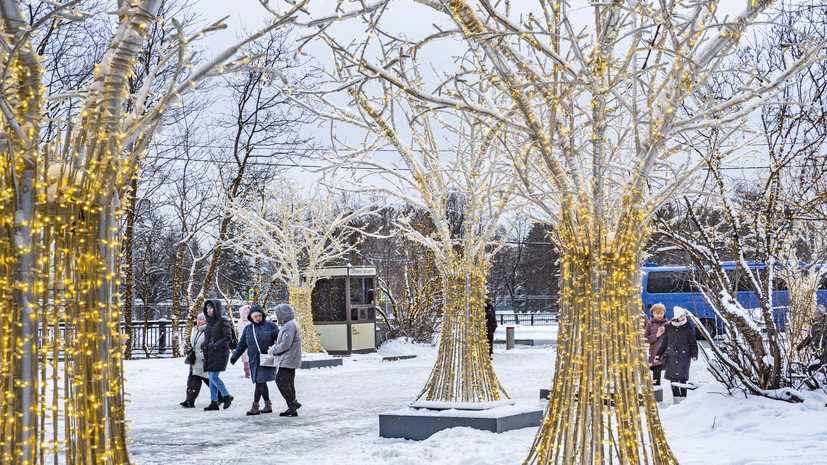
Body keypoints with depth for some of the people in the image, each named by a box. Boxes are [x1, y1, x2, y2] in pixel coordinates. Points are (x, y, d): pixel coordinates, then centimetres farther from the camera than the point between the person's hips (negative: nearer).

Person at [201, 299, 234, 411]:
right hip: (209, 355, 7)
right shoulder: (209, 323, 13)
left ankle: (227, 396, 4)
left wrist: (216, 345, -22)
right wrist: (204, 345, 4)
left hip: (220, 354, -7)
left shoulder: (223, 322, -8)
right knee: (211, 378, 5)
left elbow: (227, 338, -14)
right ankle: (214, 402, 9)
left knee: (213, 377, -13)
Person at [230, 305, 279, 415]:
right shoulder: (248, 329, 13)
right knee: (260, 383, 7)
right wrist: (234, 356, 8)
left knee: (260, 382, -12)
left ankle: (255, 406, -8)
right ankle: (268, 405, 16)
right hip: (254, 360, 5)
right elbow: (242, 345, 17)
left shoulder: (270, 325, 0)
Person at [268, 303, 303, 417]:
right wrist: (275, 346, 9)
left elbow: (285, 345, -21)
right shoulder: (287, 324, 18)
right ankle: (292, 409, 11)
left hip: (288, 360, -10)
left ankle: (293, 403, -12)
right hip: (290, 360, 10)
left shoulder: (290, 326, -16)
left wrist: (274, 350, -9)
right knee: (288, 382, 10)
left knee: (280, 380, -13)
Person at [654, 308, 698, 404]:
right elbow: (664, 343, 17)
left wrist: (694, 354, -8)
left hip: (684, 356, -3)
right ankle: (676, 399, 11)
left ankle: (683, 399, -1)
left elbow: (693, 343, 5)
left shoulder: (688, 328, 1)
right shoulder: (669, 328, 7)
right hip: (671, 356, 3)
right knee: (673, 378, 2)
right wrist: (659, 354, 16)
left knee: (682, 378, -9)